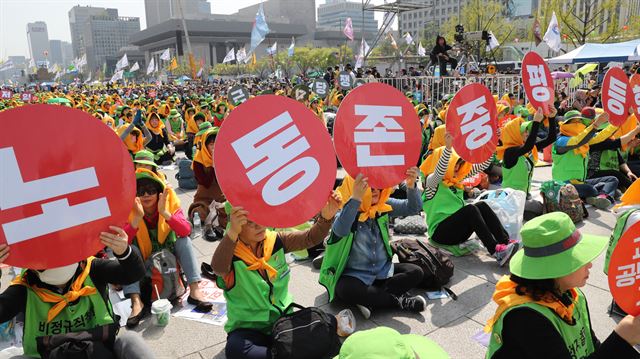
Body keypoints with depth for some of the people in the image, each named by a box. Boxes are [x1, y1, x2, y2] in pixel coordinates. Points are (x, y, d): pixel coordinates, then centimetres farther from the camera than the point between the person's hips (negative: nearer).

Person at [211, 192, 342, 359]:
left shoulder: (275, 240, -1)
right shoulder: (231, 254, -15)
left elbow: (310, 238, -8)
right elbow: (218, 267, -39)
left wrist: (326, 217, -29)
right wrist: (232, 232, -56)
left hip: (284, 320, 4)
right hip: (248, 328, -3)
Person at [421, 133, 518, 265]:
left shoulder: (457, 179, 13)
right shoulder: (432, 181, -8)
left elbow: (481, 165, 10)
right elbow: (439, 172, -33)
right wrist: (448, 147, -45)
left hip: (458, 230, 8)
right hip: (440, 232, -7)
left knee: (482, 206, -13)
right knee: (470, 209, -26)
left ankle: (506, 241, -22)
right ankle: (495, 251, -32)